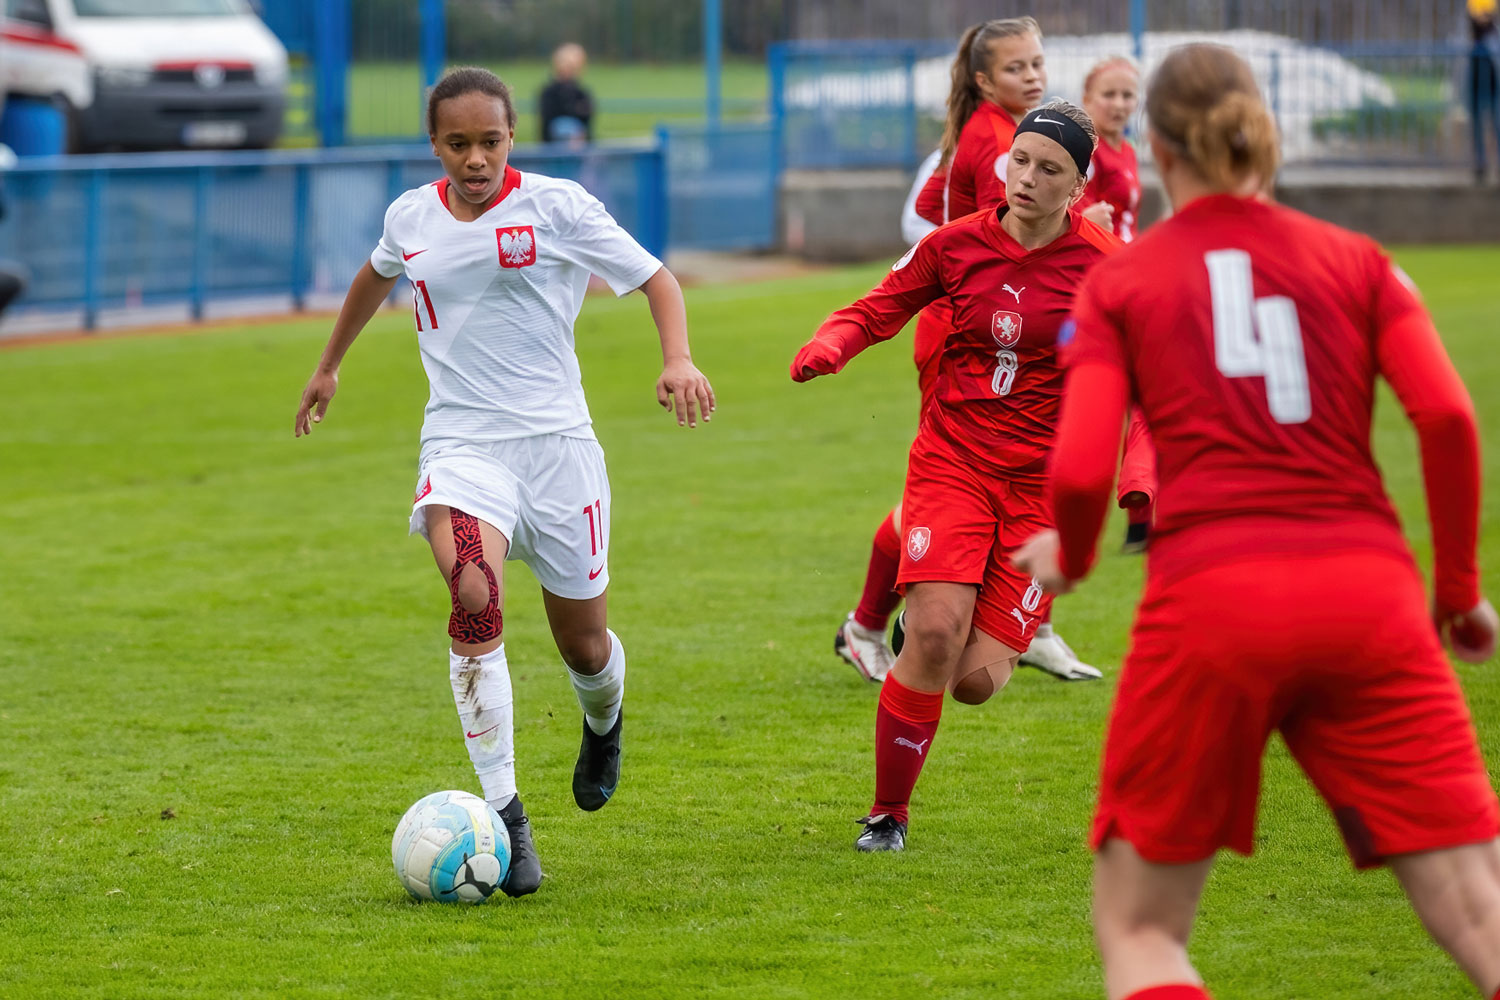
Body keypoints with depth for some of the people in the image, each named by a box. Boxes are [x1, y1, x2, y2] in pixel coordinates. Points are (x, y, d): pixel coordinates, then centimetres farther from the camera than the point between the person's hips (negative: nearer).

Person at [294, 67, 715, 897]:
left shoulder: (555, 206, -4)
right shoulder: (410, 218, 7)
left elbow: (655, 278, 0)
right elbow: (376, 276, 30)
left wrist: (677, 361, -18)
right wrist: (329, 367, 40)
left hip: (555, 439, -1)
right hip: (461, 444, 1)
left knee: (584, 646, 7)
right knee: (473, 594, -29)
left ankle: (603, 720, 48)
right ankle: (502, 813, -25)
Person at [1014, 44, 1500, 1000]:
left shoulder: (1119, 283, 11)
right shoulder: (1357, 261, 14)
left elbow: (1081, 471, -1)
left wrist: (1068, 555, 21)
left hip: (1208, 602, -1)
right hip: (1367, 598, 1)